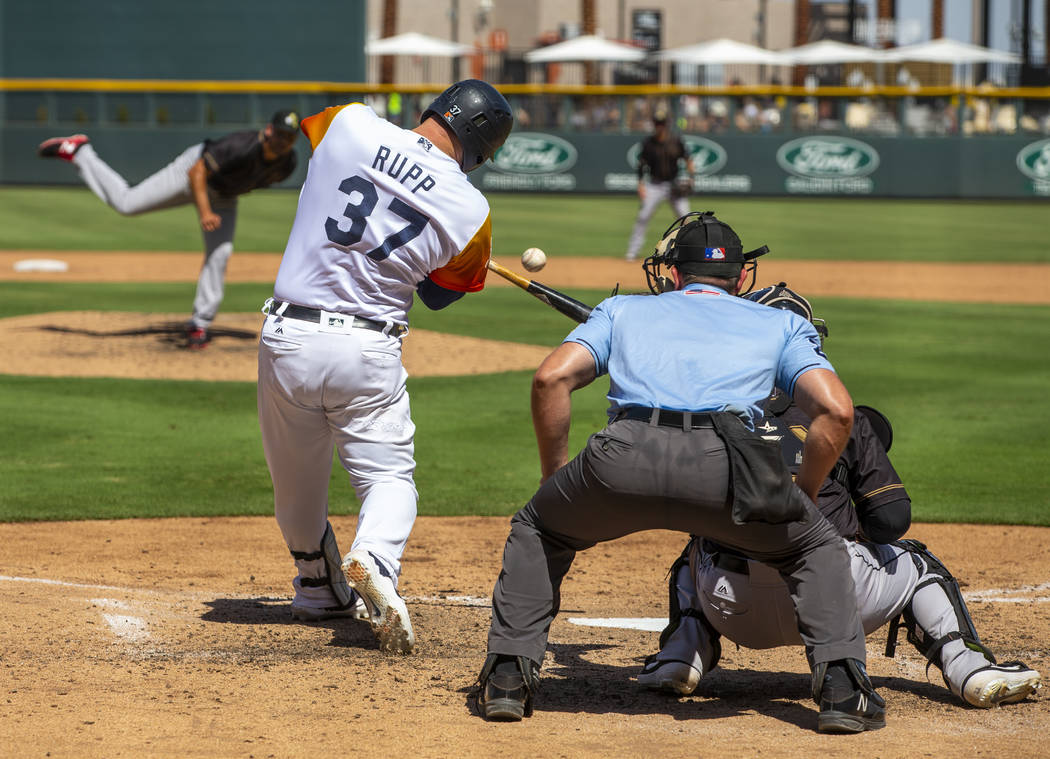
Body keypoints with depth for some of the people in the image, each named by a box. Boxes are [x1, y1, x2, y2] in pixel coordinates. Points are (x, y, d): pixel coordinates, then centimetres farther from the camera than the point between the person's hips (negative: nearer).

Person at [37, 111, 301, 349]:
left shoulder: (287, 164, -21)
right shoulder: (242, 147, -41)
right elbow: (197, 172, -35)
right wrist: (204, 211, -43)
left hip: (223, 195, 5)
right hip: (193, 172, -5)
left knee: (220, 253, -8)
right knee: (125, 203, -1)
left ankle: (200, 323, 4)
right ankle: (78, 151, 18)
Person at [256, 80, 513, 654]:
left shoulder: (347, 126, -5)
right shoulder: (470, 210, -7)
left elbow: (297, 128, 21)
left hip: (286, 340, 2)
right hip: (369, 350, -2)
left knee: (295, 479, 20)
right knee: (388, 475, 10)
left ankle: (320, 589, 36)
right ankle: (373, 560, -20)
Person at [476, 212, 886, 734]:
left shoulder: (623, 309, 34)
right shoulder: (780, 324, 32)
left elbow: (551, 377, 16)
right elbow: (835, 409, 15)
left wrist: (554, 476, 27)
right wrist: (801, 496, 28)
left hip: (625, 457, 1)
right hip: (723, 464, -1)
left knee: (537, 531, 32)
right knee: (816, 546, 27)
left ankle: (508, 678, 20)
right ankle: (842, 688, 9)